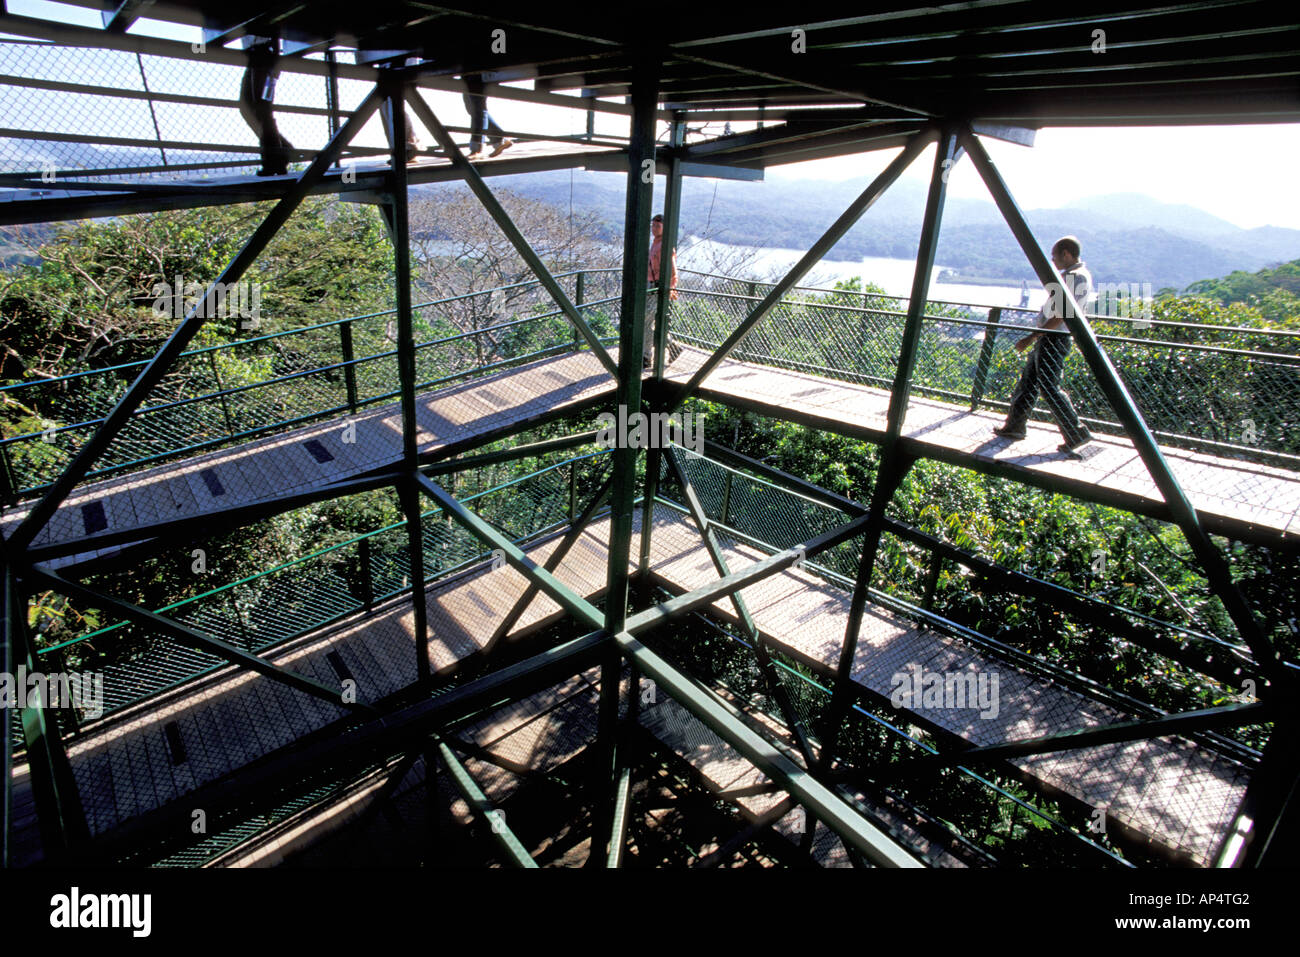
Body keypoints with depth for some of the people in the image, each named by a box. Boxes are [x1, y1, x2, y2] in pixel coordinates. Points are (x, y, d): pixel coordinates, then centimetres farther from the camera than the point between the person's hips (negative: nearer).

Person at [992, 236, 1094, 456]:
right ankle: (1015, 425, 24)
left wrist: (1031, 337, -24)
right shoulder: (1081, 274, 15)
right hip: (1049, 339, 11)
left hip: (1054, 339, -11)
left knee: (1049, 387, -8)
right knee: (1028, 380, 15)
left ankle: (1077, 434, -3)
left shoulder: (1072, 277, -18)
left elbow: (1060, 317, -25)